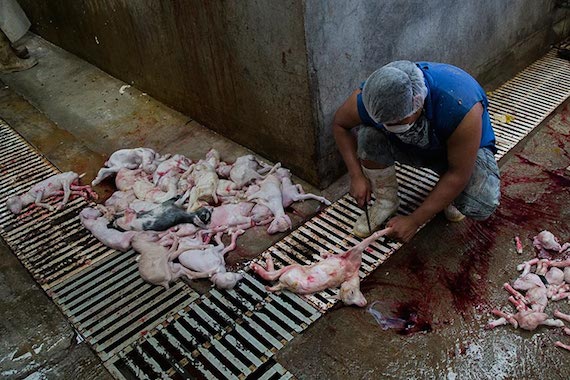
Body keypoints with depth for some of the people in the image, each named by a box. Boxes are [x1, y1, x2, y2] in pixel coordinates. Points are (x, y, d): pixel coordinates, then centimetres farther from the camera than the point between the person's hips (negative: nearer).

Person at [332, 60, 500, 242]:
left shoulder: (461, 107, -40)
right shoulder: (368, 99, -30)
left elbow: (459, 174, -30)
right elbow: (339, 124, -8)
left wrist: (414, 221, -27)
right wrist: (356, 176, -14)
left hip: (464, 147, -2)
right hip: (411, 146, 3)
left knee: (481, 205, -31)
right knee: (369, 136, -28)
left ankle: (449, 194, 6)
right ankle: (386, 200, -3)